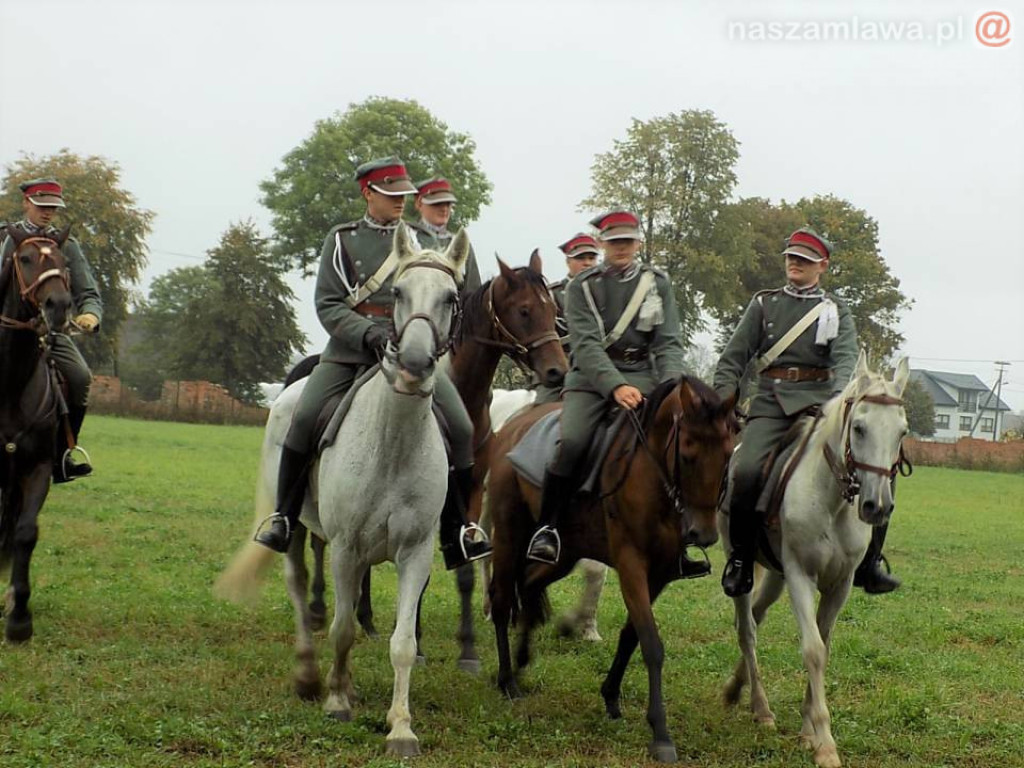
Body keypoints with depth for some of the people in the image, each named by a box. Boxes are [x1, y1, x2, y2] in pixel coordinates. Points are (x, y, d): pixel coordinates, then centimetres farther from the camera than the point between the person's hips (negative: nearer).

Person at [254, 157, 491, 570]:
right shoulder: (341, 240, 7)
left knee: (460, 428, -13)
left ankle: (458, 534, -3)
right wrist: (371, 335, -18)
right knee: (304, 419, -21)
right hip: (351, 349, -2)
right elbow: (327, 305, -2)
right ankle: (282, 519, -4)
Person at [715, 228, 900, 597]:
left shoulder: (836, 312, 14)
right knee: (745, 471, -26)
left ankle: (869, 560, -2)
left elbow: (845, 357, -4)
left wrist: (840, 394, -25)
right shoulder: (764, 304, 16)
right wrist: (722, 401, -3)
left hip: (820, 401, 1)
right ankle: (741, 556, -7)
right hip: (771, 403, -1)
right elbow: (734, 358, 13)